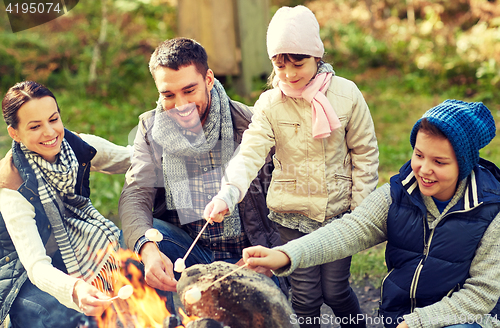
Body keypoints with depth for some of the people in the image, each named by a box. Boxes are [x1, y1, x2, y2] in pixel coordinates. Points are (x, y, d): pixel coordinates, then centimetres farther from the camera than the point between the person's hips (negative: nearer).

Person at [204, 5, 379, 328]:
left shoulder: (346, 94, -7)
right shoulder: (270, 104, -7)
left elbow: (365, 153, 0)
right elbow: (250, 153, -20)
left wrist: (361, 210, -2)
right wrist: (228, 193, -38)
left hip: (339, 210, 0)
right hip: (293, 214, 1)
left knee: (335, 290, 5)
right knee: (306, 295, 3)